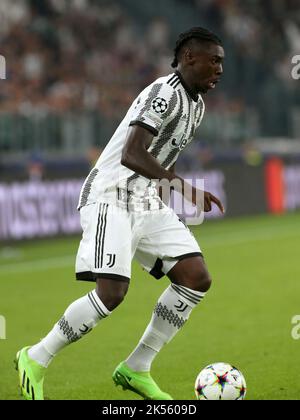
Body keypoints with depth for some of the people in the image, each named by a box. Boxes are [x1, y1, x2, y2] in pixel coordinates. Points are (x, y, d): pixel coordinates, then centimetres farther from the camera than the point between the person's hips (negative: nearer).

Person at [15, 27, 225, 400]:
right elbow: (131, 155, -27)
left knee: (197, 278, -4)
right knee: (112, 291, -22)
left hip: (146, 202, 10)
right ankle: (35, 361, -4)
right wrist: (180, 184, -32)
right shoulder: (164, 93, -16)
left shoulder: (196, 104, 15)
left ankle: (136, 369, 5)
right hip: (111, 198, -9)